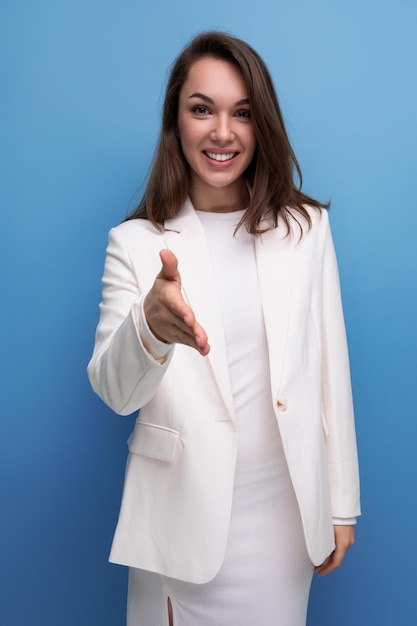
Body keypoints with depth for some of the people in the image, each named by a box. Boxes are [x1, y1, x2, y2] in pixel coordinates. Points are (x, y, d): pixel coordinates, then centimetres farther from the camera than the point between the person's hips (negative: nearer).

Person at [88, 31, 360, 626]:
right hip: (184, 513, -1)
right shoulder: (136, 242, -5)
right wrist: (149, 327, -34)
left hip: (286, 510, 2)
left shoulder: (307, 227, 1)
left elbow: (331, 370, 3)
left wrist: (341, 504, 5)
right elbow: (114, 392, -12)